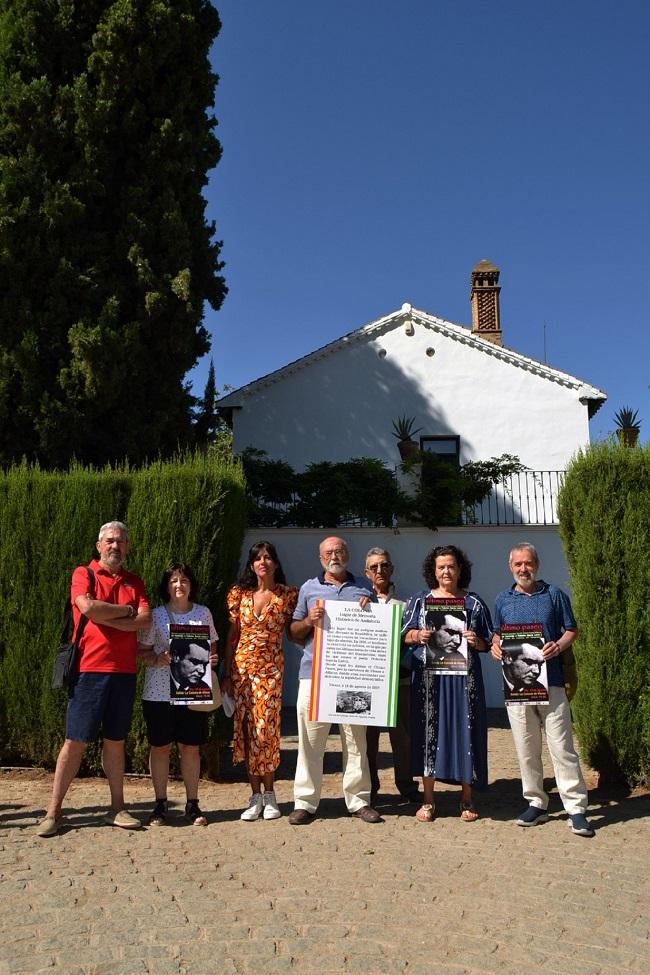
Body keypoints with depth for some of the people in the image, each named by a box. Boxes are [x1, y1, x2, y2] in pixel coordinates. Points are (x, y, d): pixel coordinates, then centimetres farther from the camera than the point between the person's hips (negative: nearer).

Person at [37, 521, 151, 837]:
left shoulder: (134, 582, 13)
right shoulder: (84, 574, 2)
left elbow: (146, 620, -1)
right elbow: (88, 607, -18)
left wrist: (106, 618, -10)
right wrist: (125, 610, -5)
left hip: (124, 670, 4)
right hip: (89, 667, -4)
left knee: (116, 741, 11)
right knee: (75, 740, 0)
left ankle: (117, 808, 18)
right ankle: (53, 811, 10)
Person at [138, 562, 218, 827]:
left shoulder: (203, 613, 7)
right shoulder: (156, 615, 1)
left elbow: (212, 647, 15)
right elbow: (141, 650, 2)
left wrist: (212, 659, -6)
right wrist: (157, 659, -17)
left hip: (193, 689, 1)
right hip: (160, 692, -1)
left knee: (190, 747, 6)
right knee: (160, 746, 6)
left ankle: (192, 804, 18)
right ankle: (160, 805, 19)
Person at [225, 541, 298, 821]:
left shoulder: (288, 594, 1)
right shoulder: (239, 594, 5)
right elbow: (232, 637, 7)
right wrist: (227, 674, 4)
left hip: (271, 667, -2)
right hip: (242, 666, 2)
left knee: (266, 727, -5)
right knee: (247, 728, 4)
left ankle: (268, 794, 10)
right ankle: (256, 795, 14)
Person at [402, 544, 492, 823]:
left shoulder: (474, 603, 8)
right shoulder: (420, 600, 9)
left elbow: (488, 643, 10)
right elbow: (405, 635, 9)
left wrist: (476, 641, -11)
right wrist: (418, 636, -11)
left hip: (464, 677, 0)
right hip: (429, 677, 0)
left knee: (464, 730, 3)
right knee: (429, 730, 2)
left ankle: (467, 800, 18)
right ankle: (428, 800, 14)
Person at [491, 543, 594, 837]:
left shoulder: (554, 595, 4)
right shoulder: (503, 600, 11)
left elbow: (572, 630, 7)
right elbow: (497, 633, 19)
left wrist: (558, 646, -12)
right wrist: (495, 646, -3)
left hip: (551, 682, -2)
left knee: (562, 746, -3)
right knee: (526, 749, 8)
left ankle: (576, 807, 6)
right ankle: (536, 803, 21)